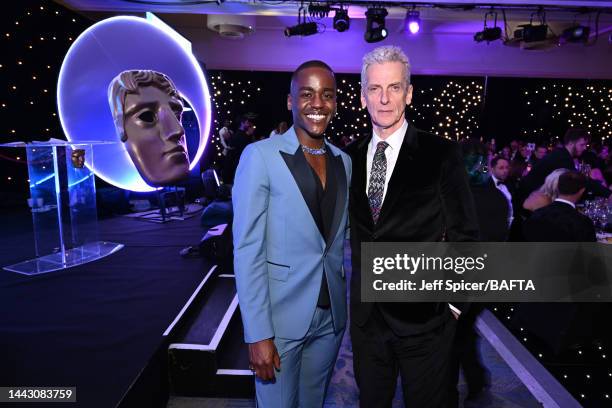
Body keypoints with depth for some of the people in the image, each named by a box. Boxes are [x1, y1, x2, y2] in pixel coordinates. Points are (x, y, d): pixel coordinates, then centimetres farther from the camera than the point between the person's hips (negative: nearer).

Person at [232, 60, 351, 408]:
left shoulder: (343, 161, 5)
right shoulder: (261, 155, -12)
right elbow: (247, 248, -15)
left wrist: (342, 301, 8)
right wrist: (258, 333, -16)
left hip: (331, 314, 5)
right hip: (281, 316, -5)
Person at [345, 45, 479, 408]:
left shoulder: (441, 154, -10)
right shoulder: (351, 156, 2)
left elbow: (465, 236, -6)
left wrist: (450, 297, -9)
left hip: (423, 315, -3)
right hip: (366, 314, 4)